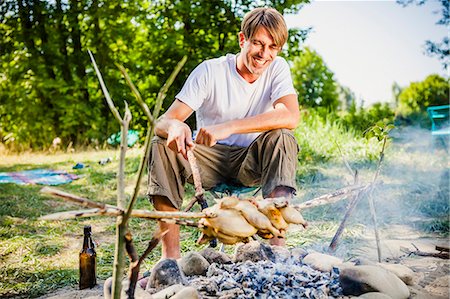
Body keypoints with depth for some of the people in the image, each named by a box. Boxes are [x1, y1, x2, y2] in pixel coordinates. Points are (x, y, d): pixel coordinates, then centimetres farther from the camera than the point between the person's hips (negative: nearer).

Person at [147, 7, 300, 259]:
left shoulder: (277, 69, -6)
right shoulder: (210, 71, -10)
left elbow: (291, 117, -27)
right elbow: (163, 121, -16)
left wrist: (228, 127, -37)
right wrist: (175, 126, -44)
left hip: (252, 163, 0)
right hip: (209, 161, 0)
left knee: (281, 137, -29)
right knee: (161, 144, -25)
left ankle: (278, 244, -31)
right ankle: (171, 254, -27)